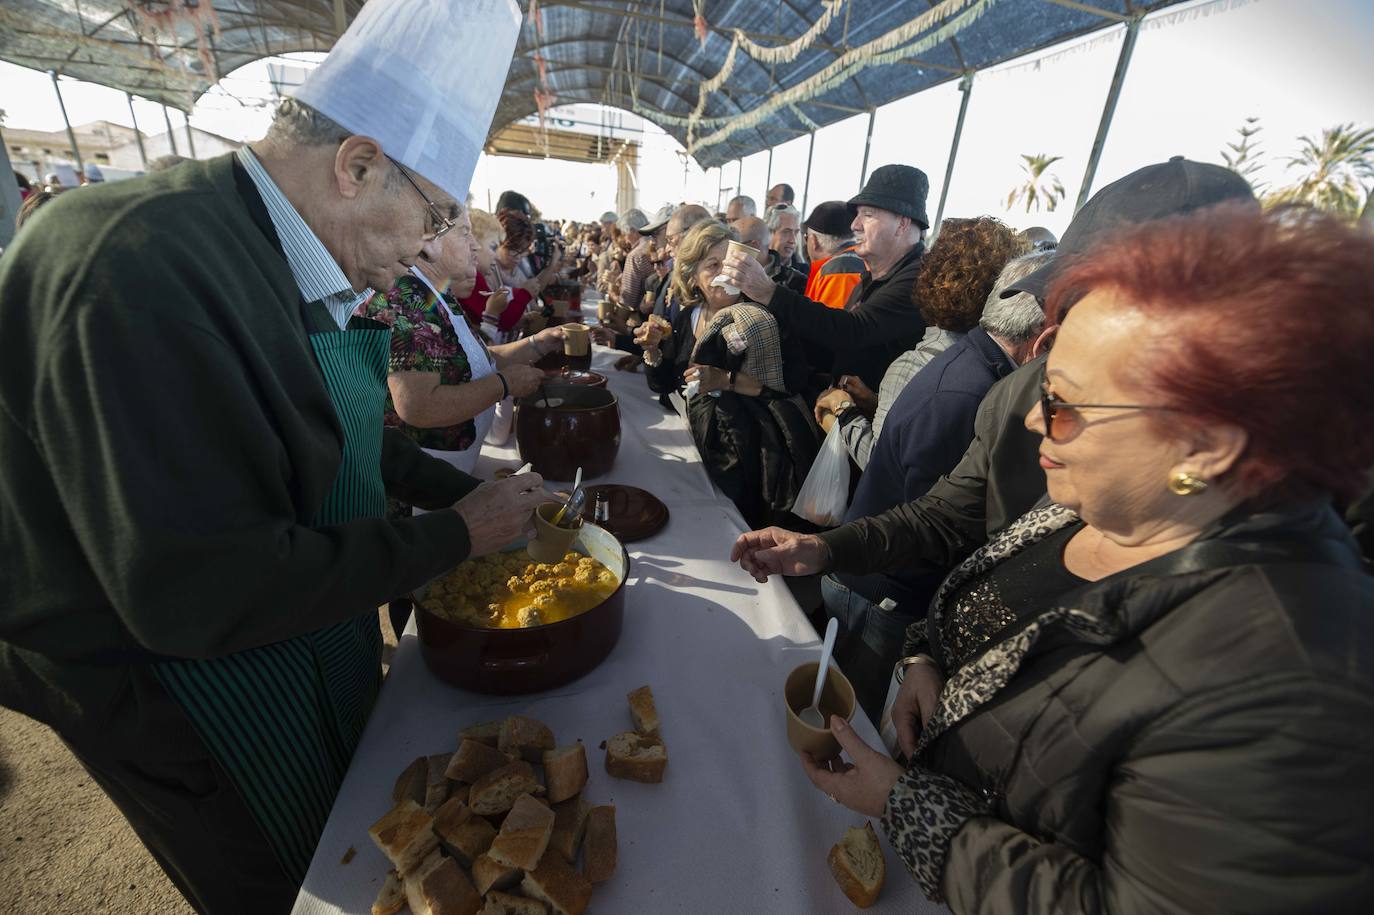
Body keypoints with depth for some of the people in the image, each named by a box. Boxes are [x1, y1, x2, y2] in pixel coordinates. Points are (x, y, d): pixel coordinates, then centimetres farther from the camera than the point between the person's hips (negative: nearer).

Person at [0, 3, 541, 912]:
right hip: (183, 688, -7)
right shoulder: (142, 267, -31)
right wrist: (454, 535, -26)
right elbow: (195, 590, -33)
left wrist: (466, 491, 2)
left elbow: (333, 436, 10)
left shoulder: (277, 261, 0)